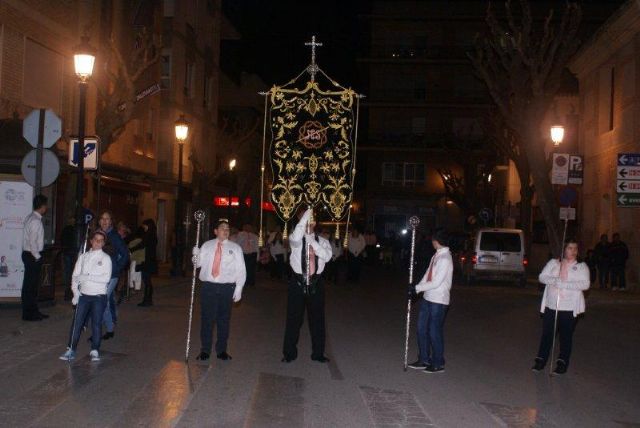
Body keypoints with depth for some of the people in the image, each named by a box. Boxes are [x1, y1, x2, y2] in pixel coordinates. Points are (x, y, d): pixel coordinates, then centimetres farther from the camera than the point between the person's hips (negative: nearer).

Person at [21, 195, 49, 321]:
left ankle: (33, 311, 23)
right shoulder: (36, 221, -18)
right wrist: (37, 256, -13)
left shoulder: (30, 218, 12)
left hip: (29, 255, 10)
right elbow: (32, 241, -23)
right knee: (30, 285, -3)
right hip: (32, 256, -10)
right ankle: (28, 314, 3)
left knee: (32, 284, 15)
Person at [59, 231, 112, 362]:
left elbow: (106, 278, -11)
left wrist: (87, 277, -16)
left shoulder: (105, 258, 0)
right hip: (83, 295, 3)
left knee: (97, 323, 0)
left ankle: (95, 351, 10)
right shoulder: (83, 257, 10)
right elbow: (75, 275, 7)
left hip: (99, 296, -2)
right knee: (77, 322, -2)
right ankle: (71, 350, 2)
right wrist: (75, 292, -6)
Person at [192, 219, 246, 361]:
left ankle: (221, 350, 18)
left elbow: (241, 270, 1)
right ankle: (205, 350, 14)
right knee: (206, 319, 2)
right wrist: (196, 255, -13)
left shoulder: (235, 248, 4)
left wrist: (238, 289, -5)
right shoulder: (207, 245, 9)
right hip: (208, 286, 1)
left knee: (223, 319, 6)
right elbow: (199, 263, 8)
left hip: (226, 287, 0)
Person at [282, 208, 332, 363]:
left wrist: (312, 241, -20)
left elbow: (327, 256, -11)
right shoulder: (297, 239, 1)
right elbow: (295, 238, -25)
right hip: (298, 282, -2)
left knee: (317, 319, 9)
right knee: (294, 319, 5)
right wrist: (305, 216, -25)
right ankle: (289, 353, 18)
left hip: (315, 283, 2)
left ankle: (318, 353, 22)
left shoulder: (322, 241, 8)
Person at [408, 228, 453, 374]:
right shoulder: (436, 256, 8)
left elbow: (436, 283, -21)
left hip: (438, 301, -9)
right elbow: (427, 275, 13)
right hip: (427, 298, 9)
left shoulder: (445, 259, -20)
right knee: (422, 329, 14)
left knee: (435, 332, 2)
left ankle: (438, 364, 16)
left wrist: (417, 288, -14)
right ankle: (424, 360, 26)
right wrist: (416, 289, 4)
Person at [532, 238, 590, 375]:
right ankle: (541, 360, 14)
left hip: (569, 308, -2)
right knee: (547, 333, 4)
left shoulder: (581, 266, 1)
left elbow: (585, 284, -12)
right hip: (550, 306, 2)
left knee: (566, 336, 4)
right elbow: (542, 277, 1)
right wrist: (555, 280, -18)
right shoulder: (553, 263, 9)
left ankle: (563, 363, 13)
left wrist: (564, 284, -20)